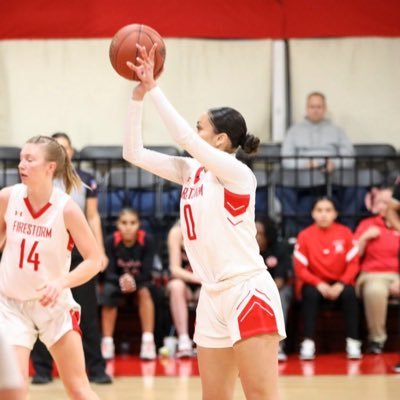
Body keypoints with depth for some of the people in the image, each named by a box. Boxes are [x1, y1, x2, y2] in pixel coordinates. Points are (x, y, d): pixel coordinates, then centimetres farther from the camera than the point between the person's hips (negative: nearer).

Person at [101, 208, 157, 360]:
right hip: (117, 281, 0)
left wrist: (133, 280, -38)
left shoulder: (146, 240, -20)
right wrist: (121, 280, -40)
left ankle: (148, 341, -30)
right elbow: (108, 273, -18)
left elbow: (146, 273, -18)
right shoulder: (111, 241, -20)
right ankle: (107, 342, -21)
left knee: (145, 291, -31)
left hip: (140, 281, 0)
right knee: (108, 292, -30)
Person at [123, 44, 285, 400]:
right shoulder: (191, 171, 10)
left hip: (248, 290, -8)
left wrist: (153, 87, -15)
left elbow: (183, 137, -21)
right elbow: (133, 152, 9)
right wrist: (138, 94, 1)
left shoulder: (238, 173, -11)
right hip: (213, 295, 8)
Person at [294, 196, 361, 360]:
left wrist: (341, 284, -19)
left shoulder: (345, 233, -4)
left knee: (349, 294, -31)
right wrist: (319, 284, -21)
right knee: (310, 294, -33)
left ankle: (352, 342, -24)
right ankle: (308, 343, -32)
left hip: (339, 284, 1)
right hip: (315, 283, -1)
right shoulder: (305, 235, -7)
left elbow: (353, 263, -5)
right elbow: (300, 268, -9)